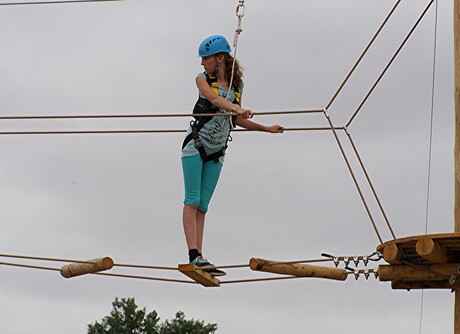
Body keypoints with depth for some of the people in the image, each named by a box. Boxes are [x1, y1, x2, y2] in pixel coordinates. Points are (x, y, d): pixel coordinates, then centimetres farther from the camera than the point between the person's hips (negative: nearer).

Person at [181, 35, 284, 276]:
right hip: (195, 145, -4)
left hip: (216, 152, 4)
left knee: (203, 205, 2)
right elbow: (214, 98, -22)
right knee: (192, 201, -12)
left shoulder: (237, 85, 11)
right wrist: (238, 109, -39)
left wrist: (267, 129, 20)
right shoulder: (203, 79, 0)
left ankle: (199, 258, 0)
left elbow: (237, 120, 20)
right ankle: (193, 256, -18)